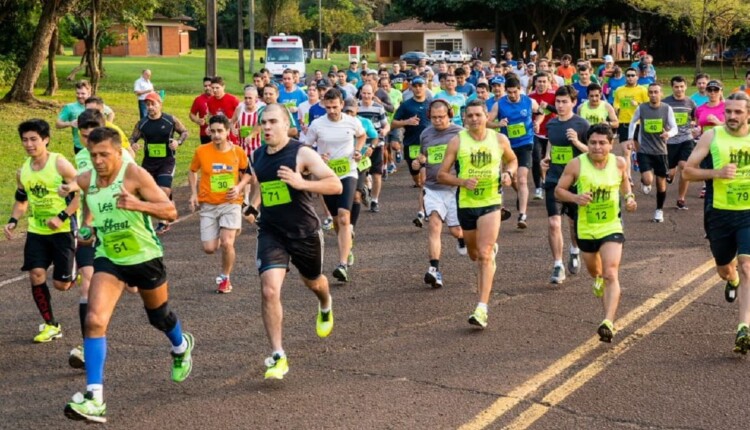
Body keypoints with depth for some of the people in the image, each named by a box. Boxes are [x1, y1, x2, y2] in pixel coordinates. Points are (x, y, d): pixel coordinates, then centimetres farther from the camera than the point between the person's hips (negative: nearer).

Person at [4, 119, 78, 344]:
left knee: (61, 283, -4)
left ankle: (77, 275, 34)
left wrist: (62, 217, -20)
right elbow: (21, 200, 18)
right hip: (36, 231, 5)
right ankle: (51, 325, 6)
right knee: (36, 276, -8)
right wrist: (13, 221, 1)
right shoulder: (22, 172, 4)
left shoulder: (60, 164, -14)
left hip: (62, 230, -5)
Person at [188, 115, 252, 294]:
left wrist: (239, 187, -8)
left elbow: (246, 173, 10)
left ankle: (225, 278, 8)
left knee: (227, 243, -18)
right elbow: (192, 171, 10)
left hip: (231, 203, -1)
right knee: (209, 248, -2)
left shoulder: (238, 152, -7)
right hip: (208, 205, 1)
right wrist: (194, 193, 0)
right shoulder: (201, 151, -7)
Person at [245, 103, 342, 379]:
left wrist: (302, 183, -32)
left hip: (304, 232, -2)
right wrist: (254, 207, 13)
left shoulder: (302, 154, -14)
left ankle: (326, 307, 62)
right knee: (269, 291, -17)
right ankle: (278, 357, -12)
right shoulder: (257, 157, 3)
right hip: (271, 234, 2)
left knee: (313, 282, 23)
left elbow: (336, 185, -21)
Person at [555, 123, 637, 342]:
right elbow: (558, 190, -4)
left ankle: (608, 322, -25)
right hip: (586, 229, 2)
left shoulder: (619, 163, -6)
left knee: (611, 274, -18)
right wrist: (575, 198, -23)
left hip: (612, 227, -2)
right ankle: (599, 279, 63)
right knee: (593, 270, 24)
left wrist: (629, 197, -2)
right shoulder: (576, 164, -12)